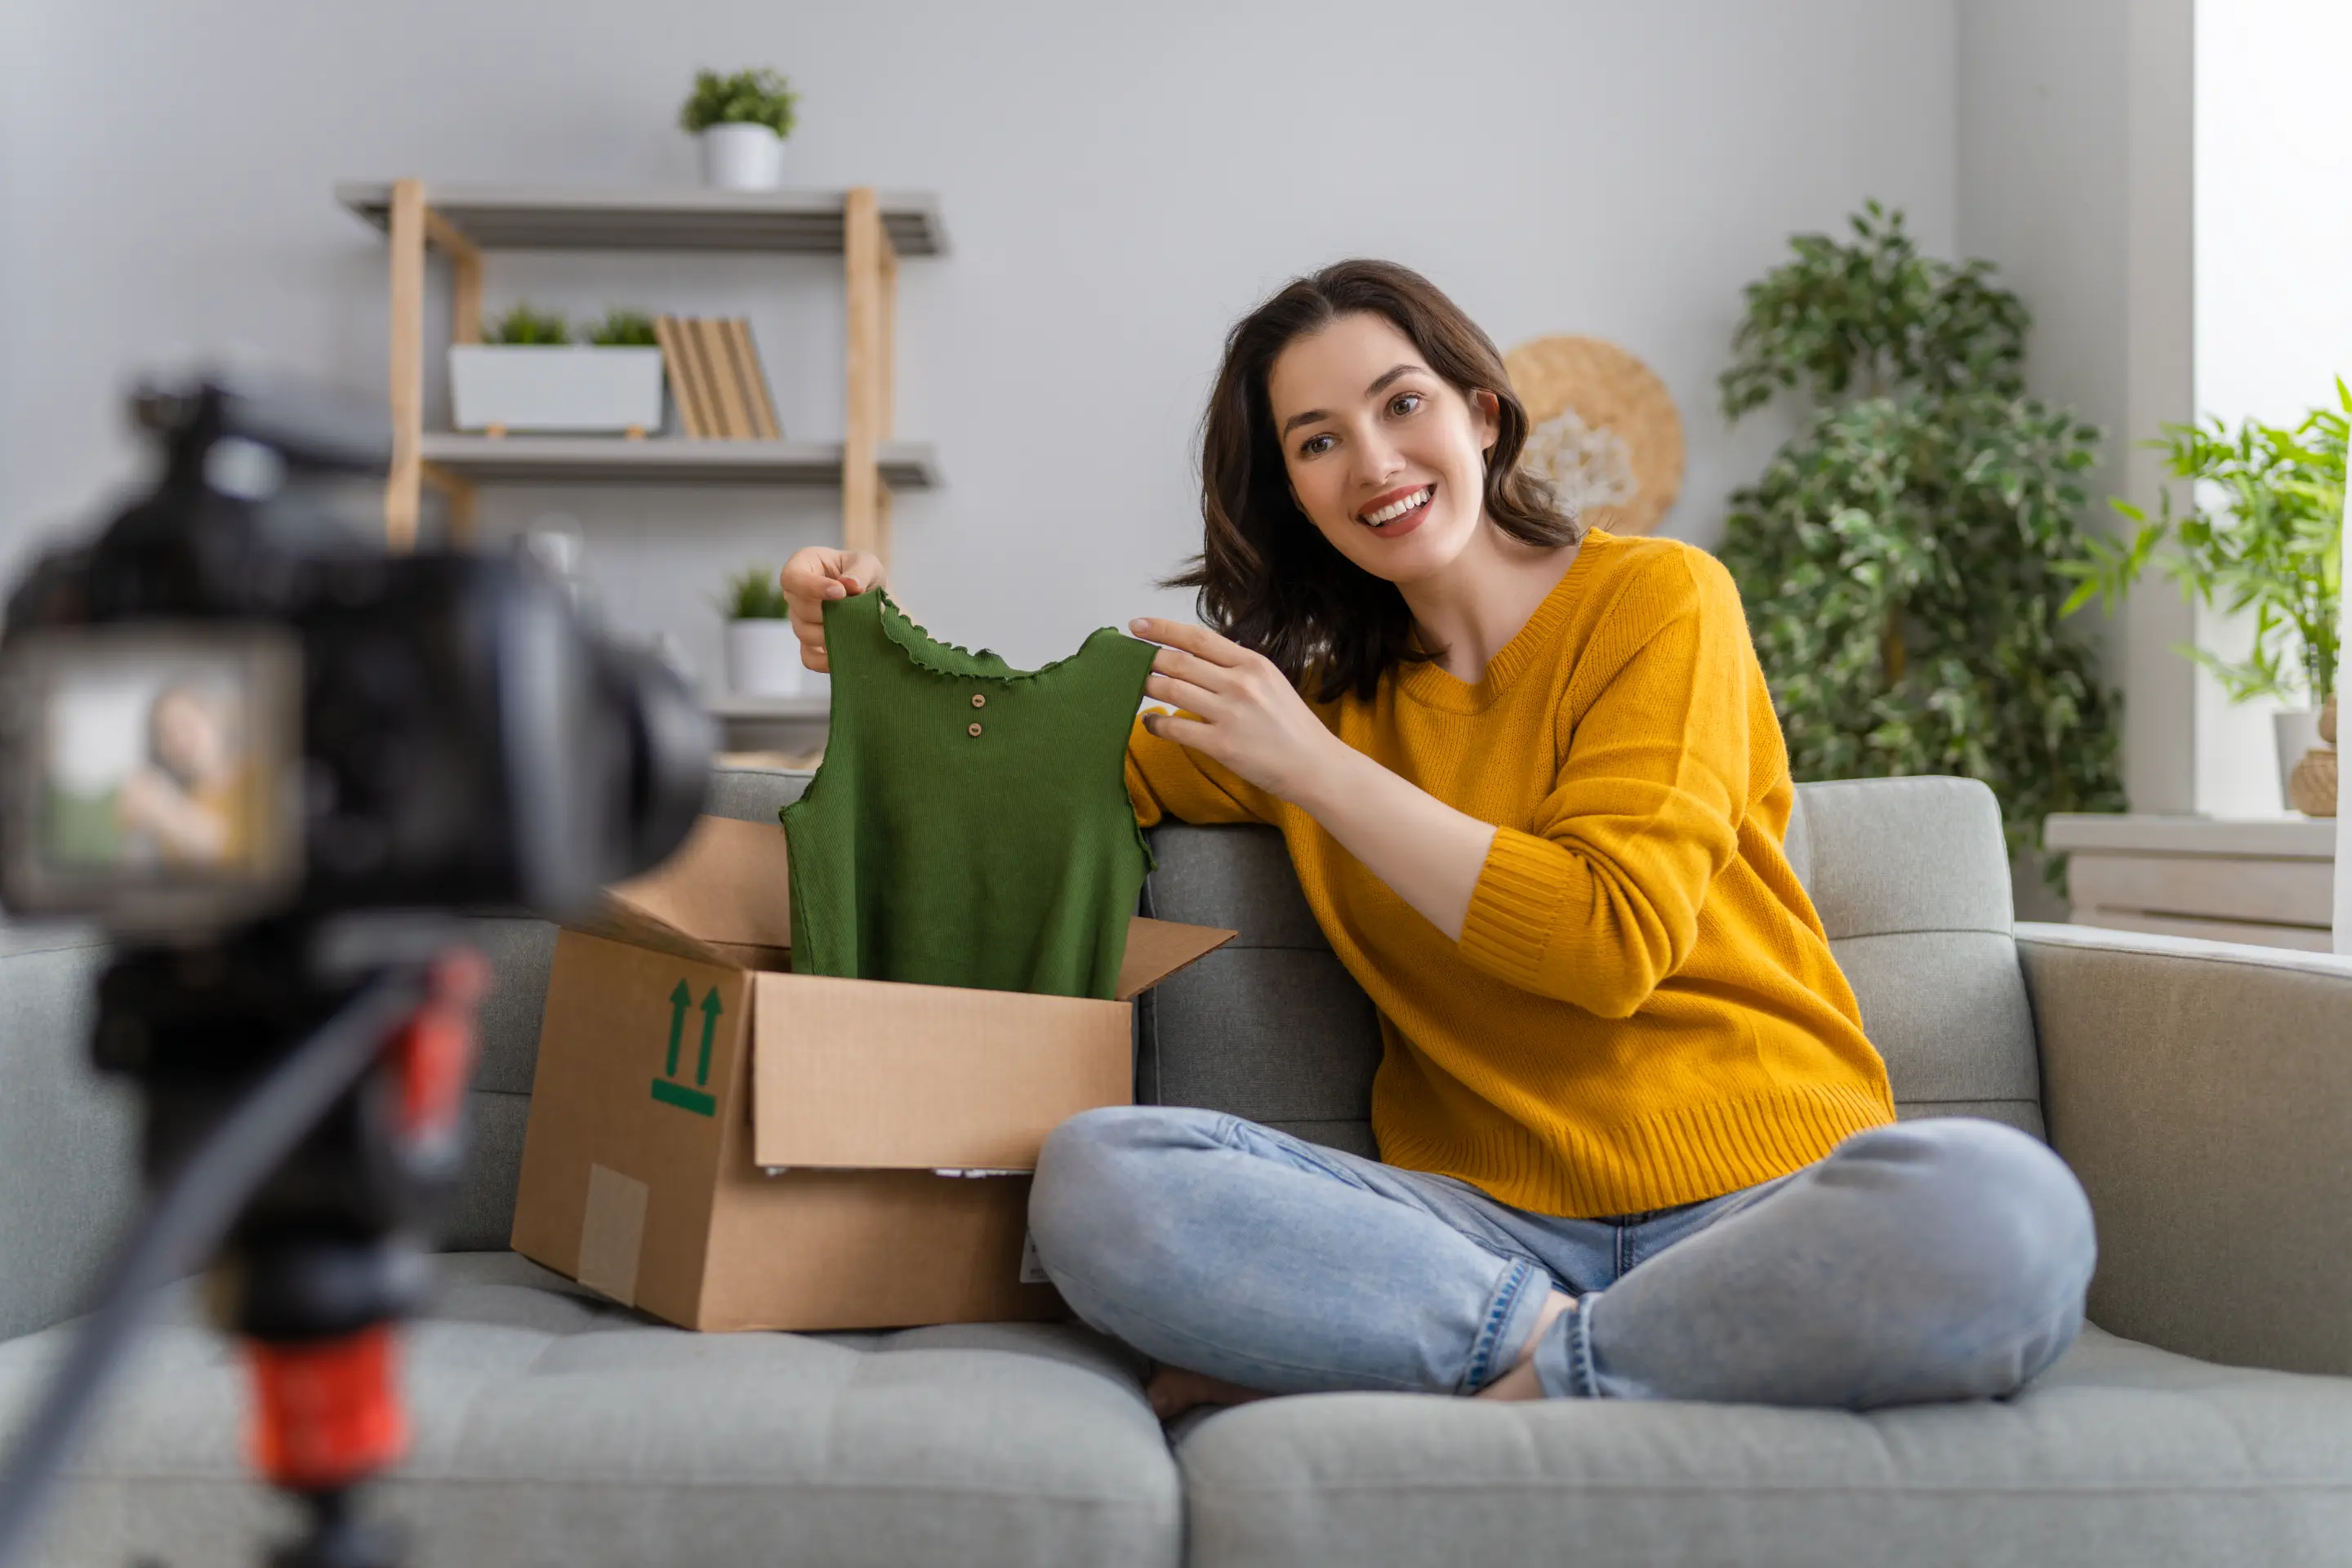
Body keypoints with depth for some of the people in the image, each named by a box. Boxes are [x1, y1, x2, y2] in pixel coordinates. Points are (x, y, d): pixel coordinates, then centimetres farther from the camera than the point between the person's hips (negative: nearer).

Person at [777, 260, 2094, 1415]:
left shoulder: (1657, 599, 3)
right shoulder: (1330, 694, 18)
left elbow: (1612, 940, -9)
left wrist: (1309, 765, -7)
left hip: (1763, 1196, -2)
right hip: (1491, 1221, 2)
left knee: (2001, 1211, -37)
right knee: (1095, 1180, -23)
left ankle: (1518, 1379, -23)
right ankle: (1546, 1335, -21)